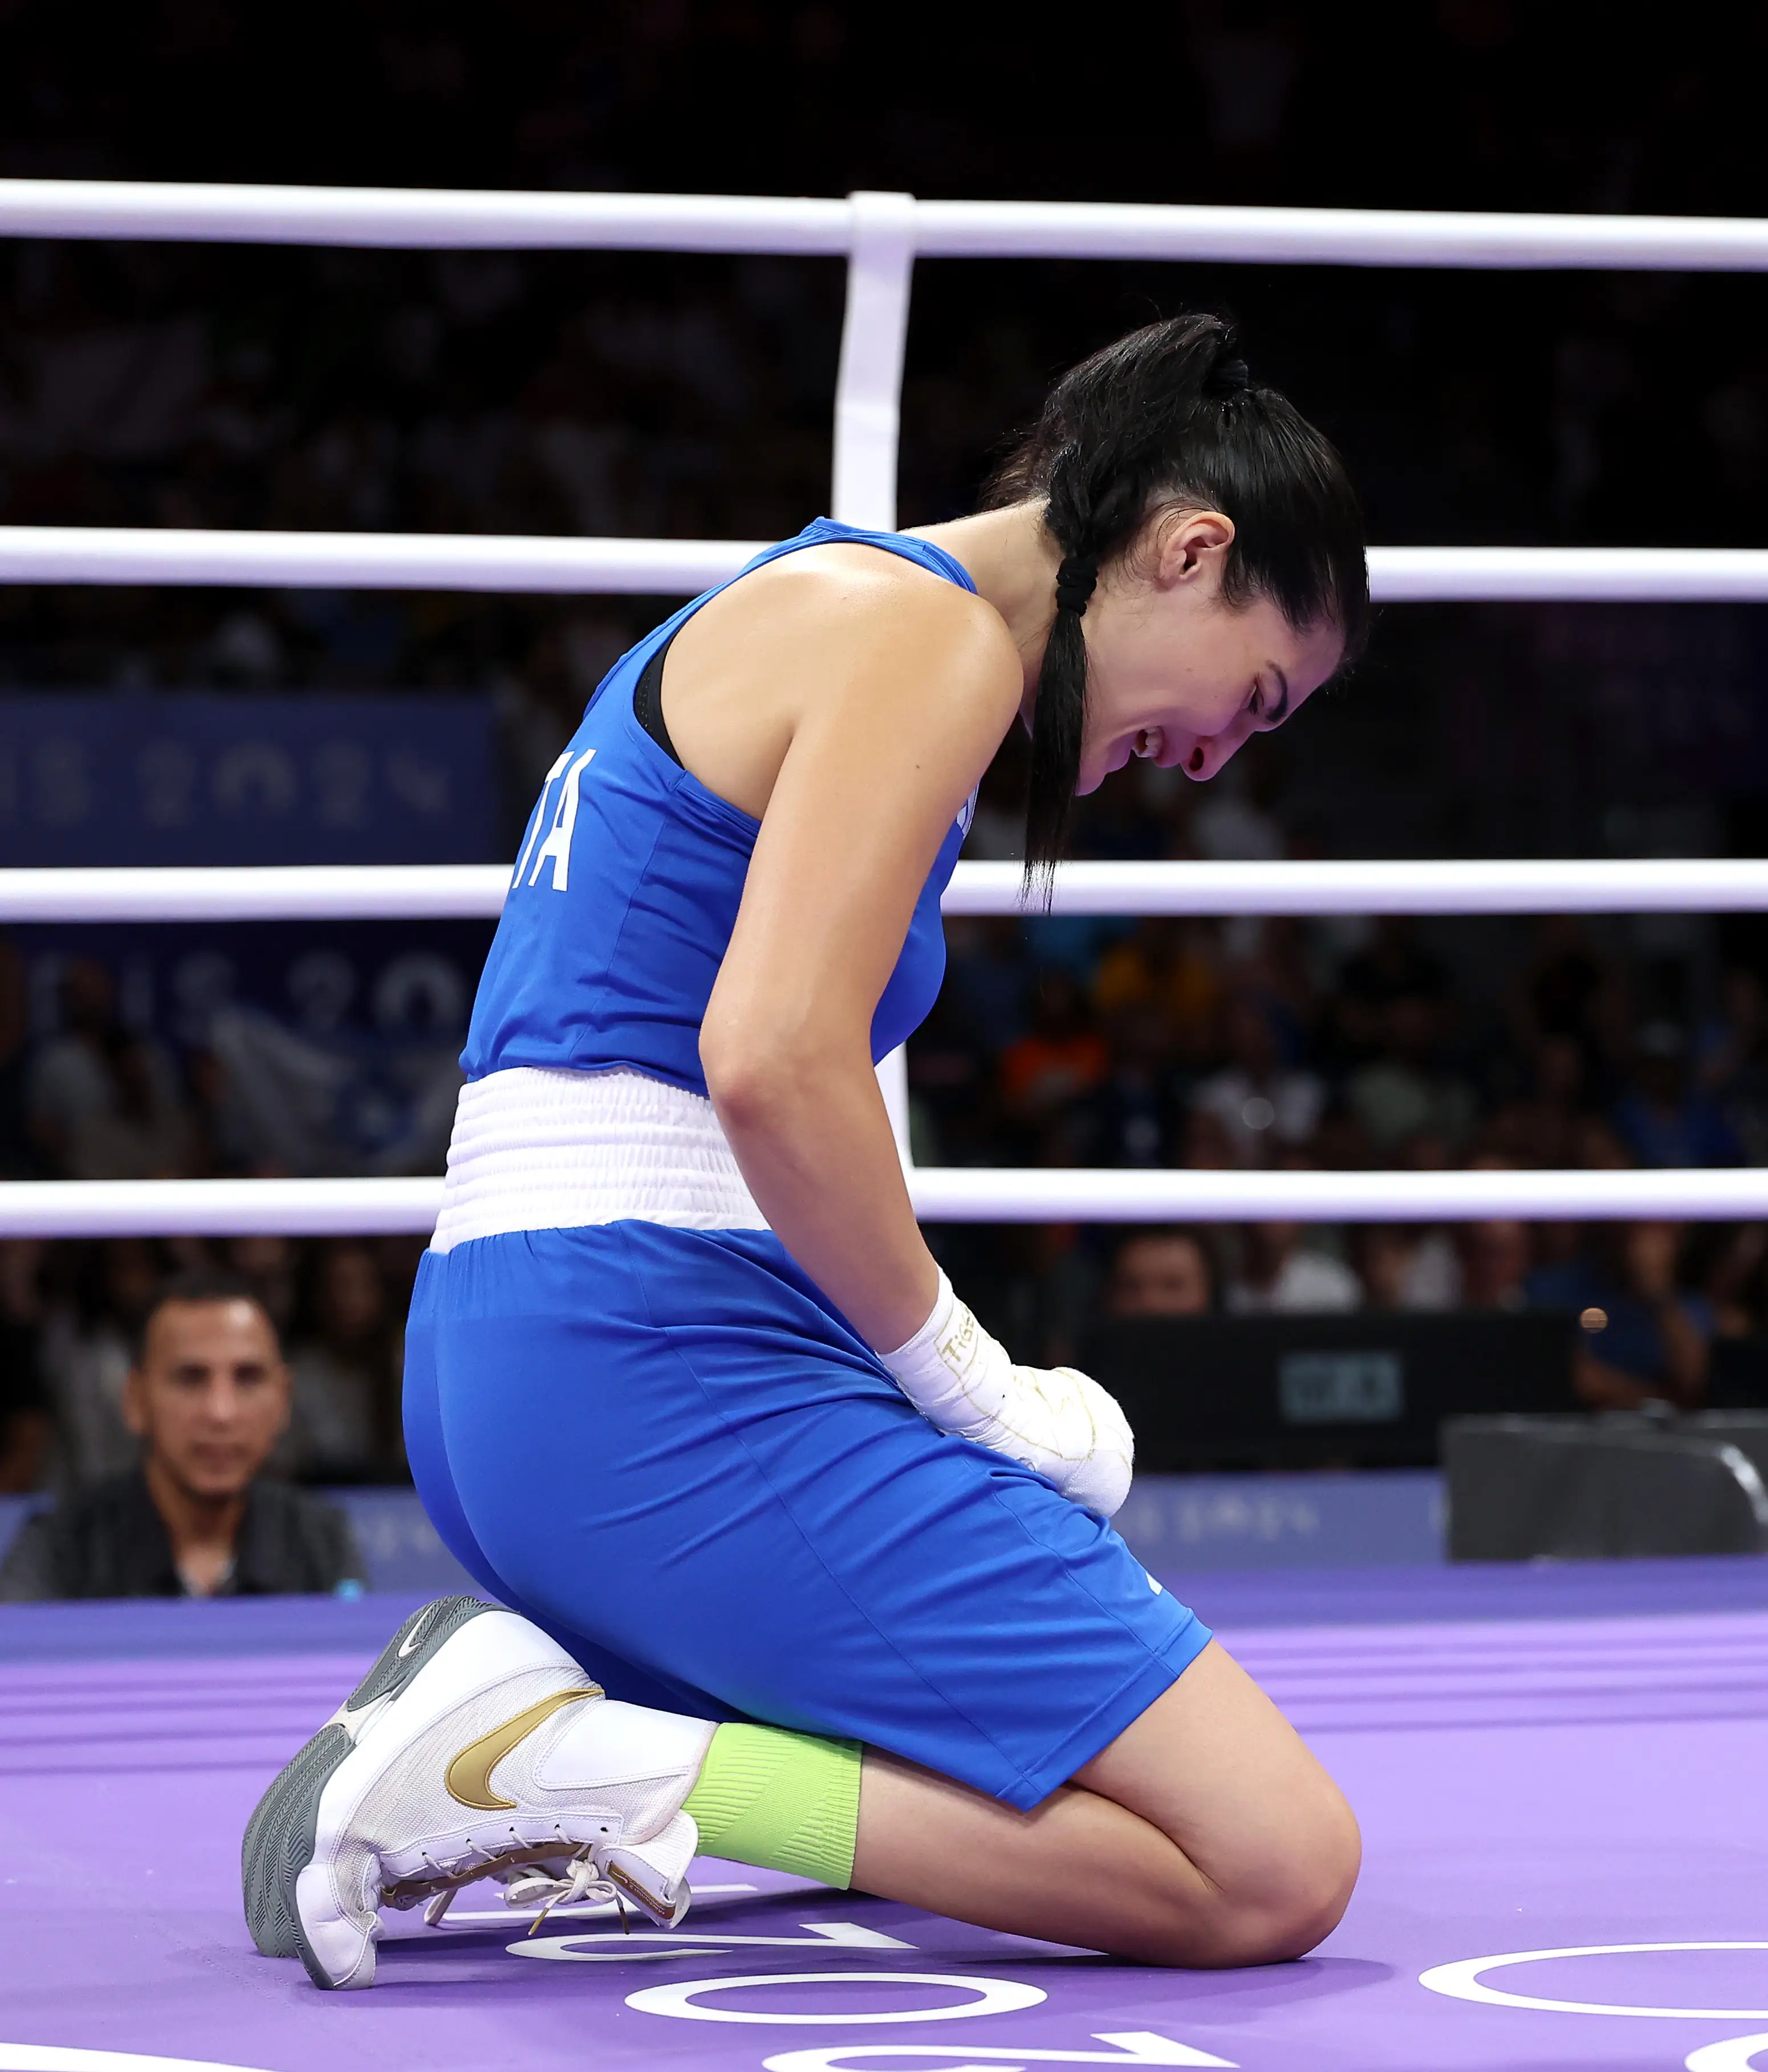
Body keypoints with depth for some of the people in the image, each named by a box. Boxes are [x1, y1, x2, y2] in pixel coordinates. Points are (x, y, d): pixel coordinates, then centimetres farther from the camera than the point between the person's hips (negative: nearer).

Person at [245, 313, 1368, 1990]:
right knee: (1274, 1866, -12)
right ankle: (582, 1772, -15)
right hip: (659, 1357, -10)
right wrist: (971, 1387, -9)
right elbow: (774, 1062, -22)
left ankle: (536, 1707, 3)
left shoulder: (819, 601, 23)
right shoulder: (929, 635, -8)